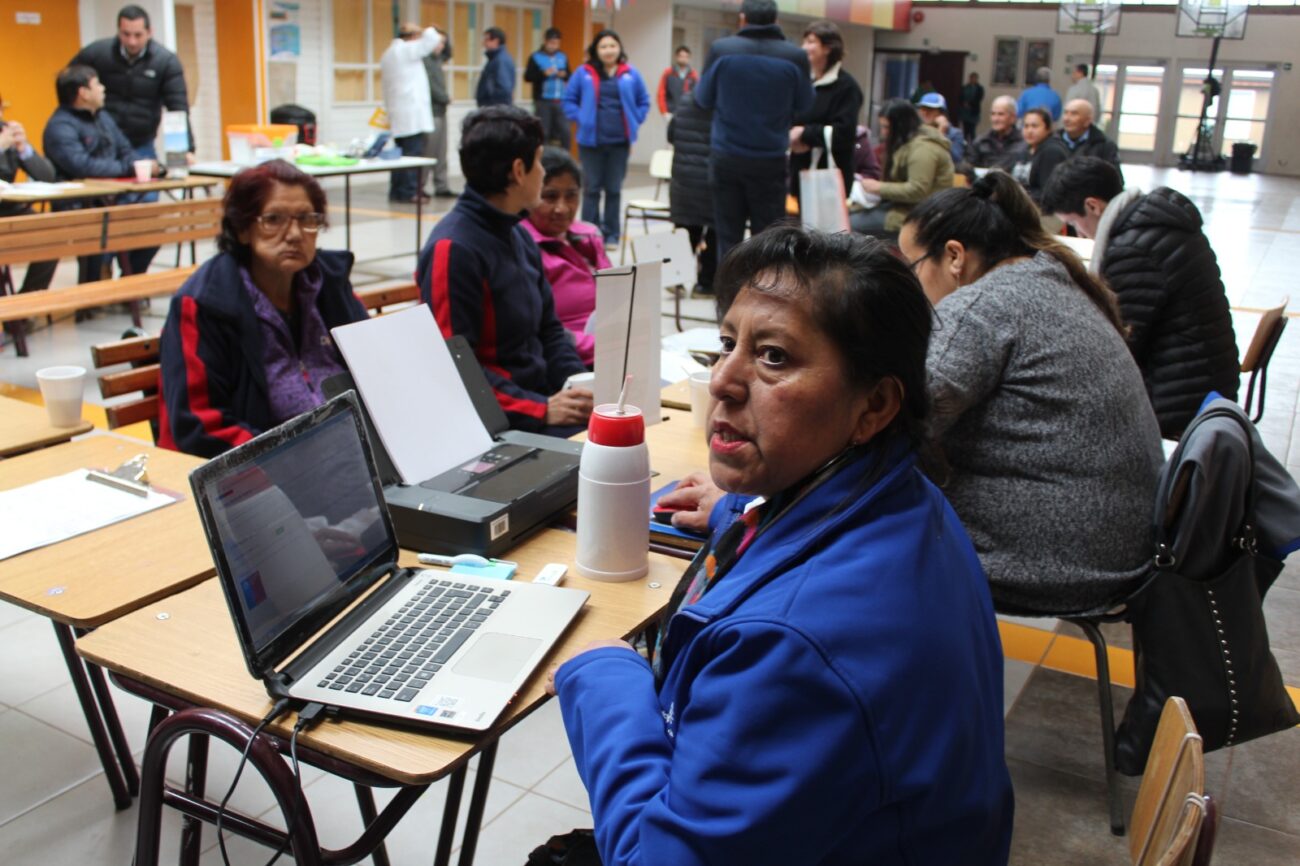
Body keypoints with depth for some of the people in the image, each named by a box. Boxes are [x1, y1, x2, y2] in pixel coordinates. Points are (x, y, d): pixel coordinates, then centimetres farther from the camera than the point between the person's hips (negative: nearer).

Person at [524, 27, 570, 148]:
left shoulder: (563, 57, 10)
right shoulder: (536, 57, -1)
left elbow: (568, 76, 16)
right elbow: (527, 77, -6)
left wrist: (564, 75, -7)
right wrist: (544, 74, -18)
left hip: (560, 101, 3)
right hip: (543, 101, -3)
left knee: (565, 132, -1)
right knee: (543, 133, 0)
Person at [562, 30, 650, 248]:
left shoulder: (630, 74, 4)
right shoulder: (584, 73, -1)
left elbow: (644, 102, 13)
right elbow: (569, 100, 6)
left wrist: (633, 124, 4)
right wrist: (581, 119, -4)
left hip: (620, 141, 1)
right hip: (591, 140, -1)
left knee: (614, 189, 8)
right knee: (592, 188, 4)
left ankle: (612, 234, 16)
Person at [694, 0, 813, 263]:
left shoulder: (721, 49, -6)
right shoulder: (794, 57, -7)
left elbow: (703, 99, 5)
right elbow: (804, 104, 6)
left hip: (726, 158, 1)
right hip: (771, 161, 0)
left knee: (728, 237, 7)